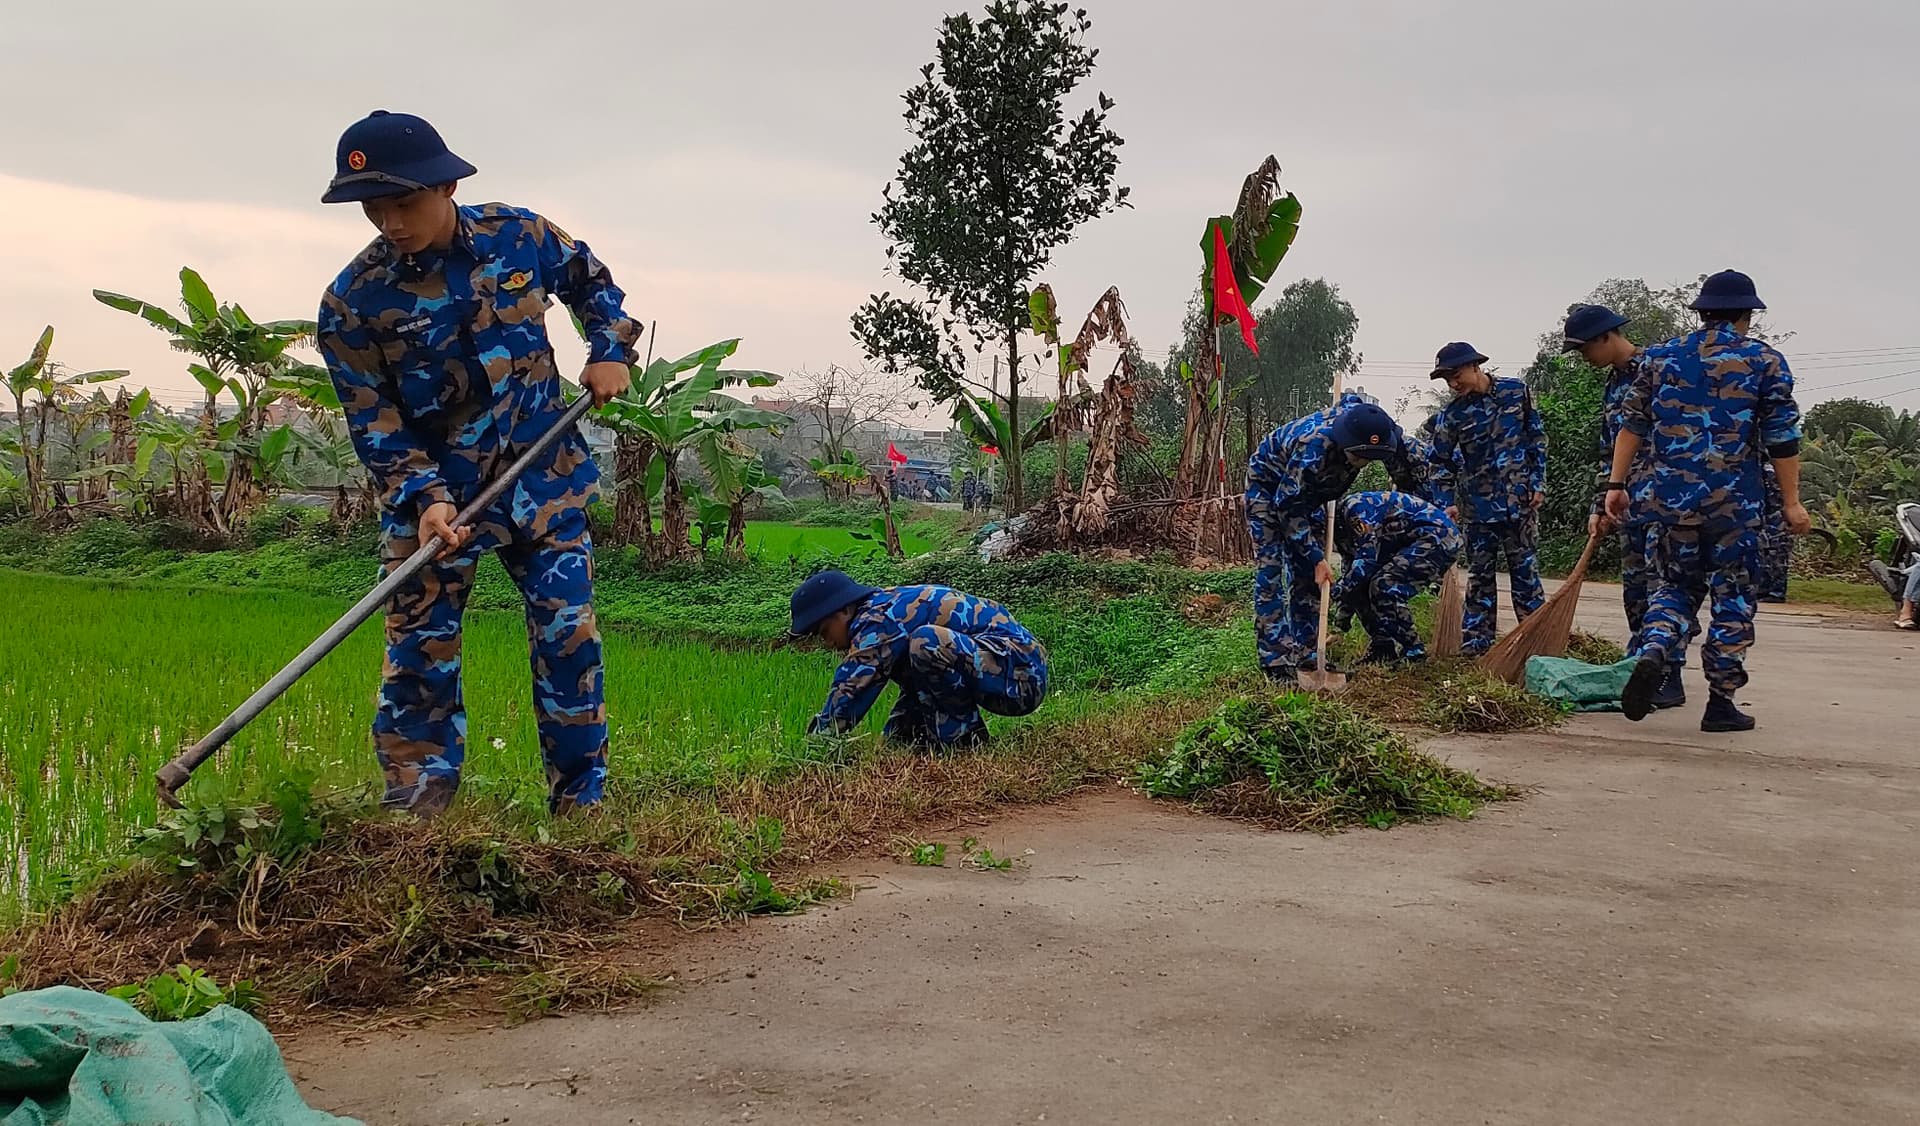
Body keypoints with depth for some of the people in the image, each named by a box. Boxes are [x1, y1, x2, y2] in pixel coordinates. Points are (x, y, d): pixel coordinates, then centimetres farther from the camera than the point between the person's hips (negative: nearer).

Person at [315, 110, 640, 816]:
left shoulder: (520, 236, -7)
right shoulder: (351, 303, -12)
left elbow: (591, 282, 15)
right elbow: (374, 422, -10)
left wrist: (611, 350, 0)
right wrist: (424, 498, -22)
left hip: (544, 475, 1)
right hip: (431, 495, -1)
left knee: (568, 636, -2)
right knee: (420, 646, -1)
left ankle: (582, 801, 10)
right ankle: (415, 806, 13)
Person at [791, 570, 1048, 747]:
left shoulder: (877, 622, -17)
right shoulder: (884, 609, 14)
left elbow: (849, 691, -20)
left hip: (1018, 669, -10)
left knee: (927, 642, -33)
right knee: (898, 737, 10)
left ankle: (963, 739, -17)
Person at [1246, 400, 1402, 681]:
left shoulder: (1359, 418, -23)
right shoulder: (1312, 448, -43)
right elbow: (1288, 508, -32)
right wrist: (1316, 558, -29)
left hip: (1307, 491, 7)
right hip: (1268, 486, -7)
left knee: (1307, 573, 2)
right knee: (1271, 571, -14)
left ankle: (1304, 655, 6)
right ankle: (1276, 661, -14)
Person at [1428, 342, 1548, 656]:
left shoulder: (1516, 392, -1)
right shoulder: (1452, 415, -1)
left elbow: (1537, 437, 5)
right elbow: (1442, 463, 4)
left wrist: (1538, 483, 0)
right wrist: (1447, 502, -7)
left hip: (1518, 499, -1)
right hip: (1477, 505, 1)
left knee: (1525, 570, 2)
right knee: (1480, 575, 5)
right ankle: (1476, 644, 8)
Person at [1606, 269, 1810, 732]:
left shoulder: (1661, 357, 9)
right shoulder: (1765, 360, 0)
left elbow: (1632, 424, 6)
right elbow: (1782, 439, -3)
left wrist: (1617, 483, 9)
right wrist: (1791, 502, 1)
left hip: (1672, 497, 3)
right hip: (1736, 501, -3)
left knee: (1674, 584, 16)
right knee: (1733, 597, 7)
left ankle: (1652, 651, -13)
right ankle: (1721, 702, 8)